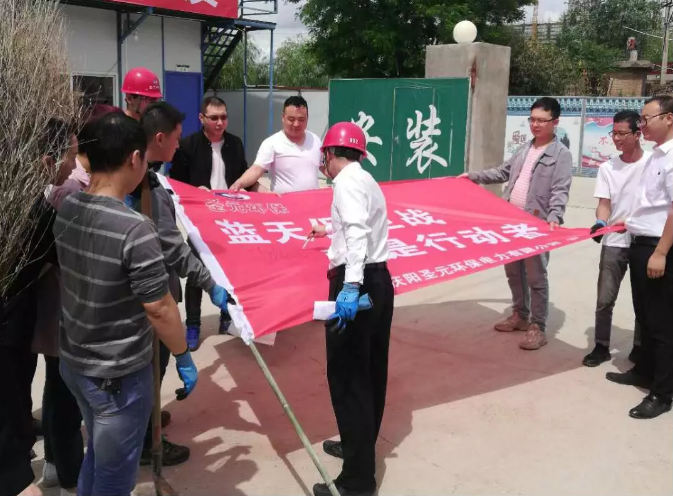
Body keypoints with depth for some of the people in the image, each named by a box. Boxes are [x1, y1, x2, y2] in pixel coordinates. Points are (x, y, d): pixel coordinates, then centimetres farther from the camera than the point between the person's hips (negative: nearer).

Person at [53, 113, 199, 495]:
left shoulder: (66, 210, -5)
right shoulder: (135, 229, -28)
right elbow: (159, 309, -21)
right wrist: (184, 358, -7)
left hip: (73, 361, 7)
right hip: (119, 375, -7)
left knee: (97, 456, 28)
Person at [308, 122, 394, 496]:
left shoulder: (347, 180, -9)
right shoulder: (364, 179, 21)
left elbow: (357, 232, -25)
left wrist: (350, 285, -36)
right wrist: (327, 230, 58)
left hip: (358, 285, -10)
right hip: (378, 281, 10)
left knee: (347, 377, -4)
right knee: (369, 373, 19)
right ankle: (358, 445, 35)